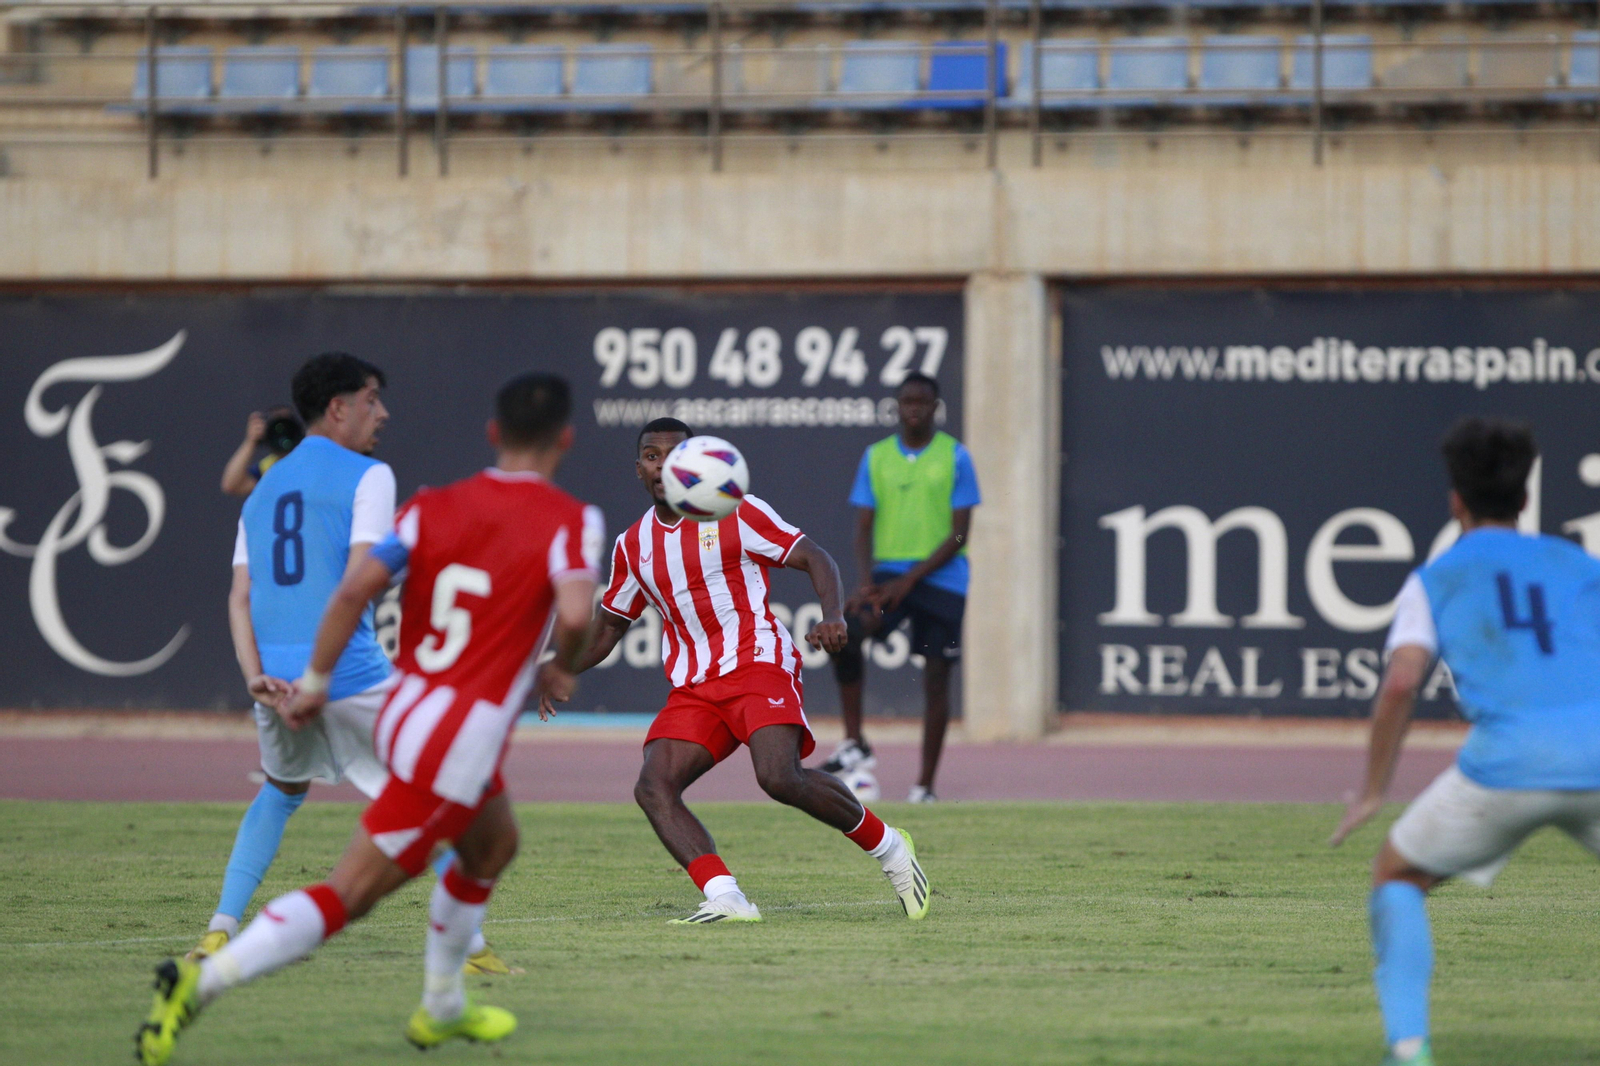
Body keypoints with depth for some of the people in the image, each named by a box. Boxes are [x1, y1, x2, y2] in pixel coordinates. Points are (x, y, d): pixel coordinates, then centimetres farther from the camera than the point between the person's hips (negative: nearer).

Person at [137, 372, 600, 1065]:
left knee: (492, 845, 32)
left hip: (403, 714, 7)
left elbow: (357, 586, -6)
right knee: (348, 895, -6)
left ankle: (441, 1007, 41)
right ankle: (201, 982, -20)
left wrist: (316, 681, 2)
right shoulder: (570, 521, -8)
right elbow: (574, 612, -26)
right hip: (462, 741, -7)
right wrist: (561, 669, -5)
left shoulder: (434, 507, 6)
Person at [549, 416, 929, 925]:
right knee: (653, 787, -19)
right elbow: (608, 625, 26)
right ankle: (726, 898, -27)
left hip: (758, 662, -5)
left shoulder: (736, 514, 0)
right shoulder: (633, 546, 15)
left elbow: (815, 558, -1)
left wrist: (832, 618, -21)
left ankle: (888, 847, -2)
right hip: (693, 687, 5)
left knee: (780, 778, -27)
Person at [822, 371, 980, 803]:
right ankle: (854, 744, -16)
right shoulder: (876, 457, 8)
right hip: (888, 571, 2)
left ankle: (925, 785, 5)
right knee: (845, 632, -25)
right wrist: (866, 583, -12)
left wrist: (910, 580, -14)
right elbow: (863, 527, 6)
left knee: (936, 677, -2)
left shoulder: (955, 457, 0)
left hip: (941, 578, -2)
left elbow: (959, 532, -4)